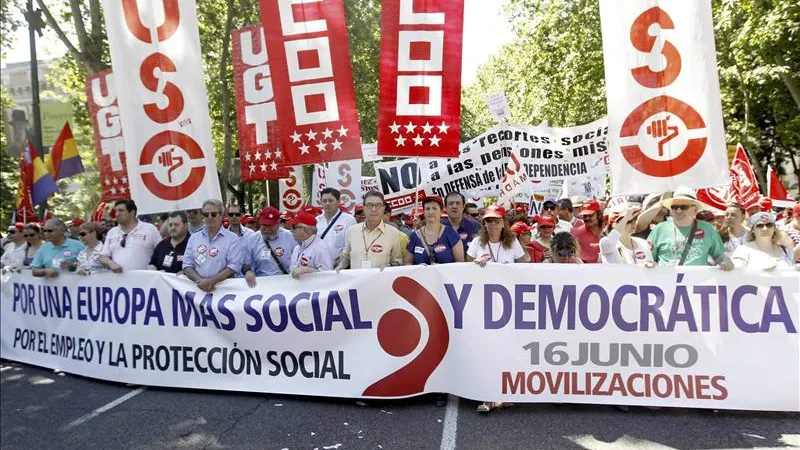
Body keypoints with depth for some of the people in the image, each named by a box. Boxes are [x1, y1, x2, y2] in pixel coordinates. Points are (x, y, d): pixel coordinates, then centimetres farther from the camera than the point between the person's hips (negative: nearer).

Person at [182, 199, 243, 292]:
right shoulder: (193, 238, 15)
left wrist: (212, 281, -14)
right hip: (198, 287, 2)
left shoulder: (232, 238, 4)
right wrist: (200, 280, -7)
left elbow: (233, 266, -5)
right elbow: (187, 265, 10)